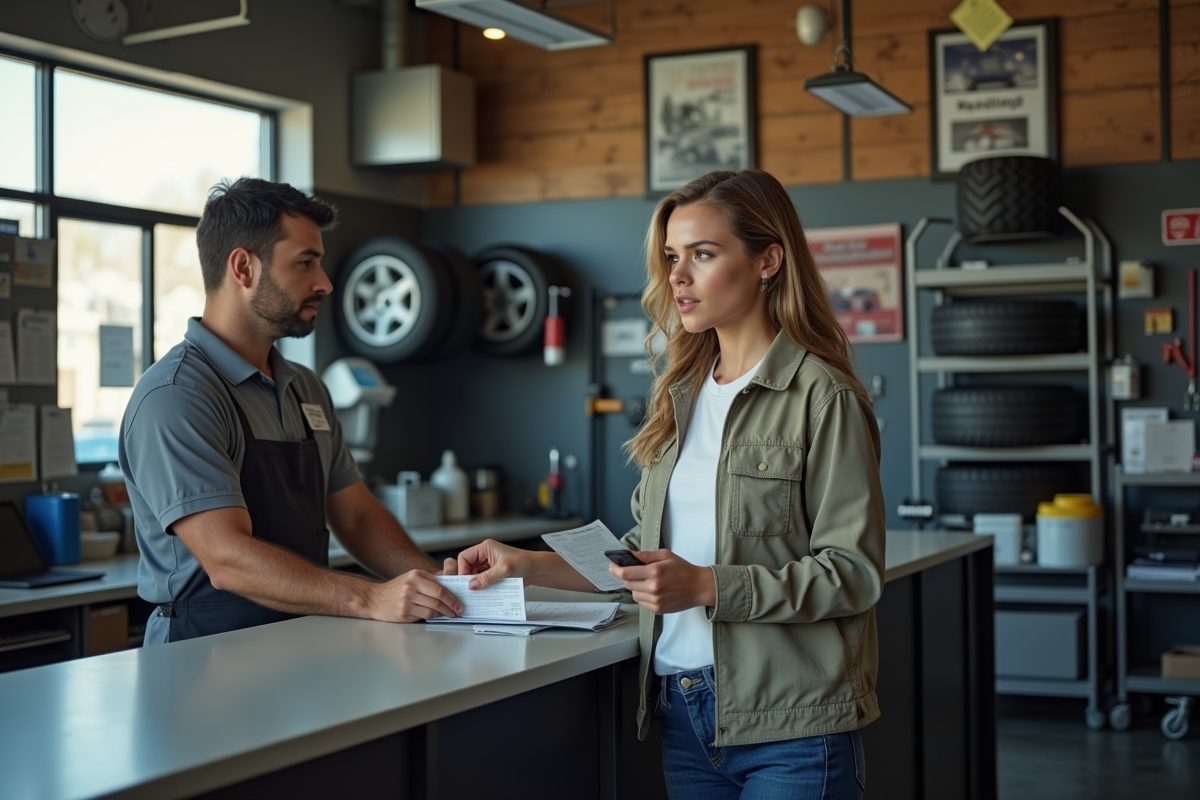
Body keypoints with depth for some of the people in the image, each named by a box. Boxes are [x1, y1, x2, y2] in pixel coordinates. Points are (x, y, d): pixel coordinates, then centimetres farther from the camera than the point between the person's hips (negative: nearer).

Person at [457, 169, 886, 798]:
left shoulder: (822, 399, -9)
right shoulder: (680, 396, 12)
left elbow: (852, 574, -13)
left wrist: (707, 586, -21)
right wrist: (529, 565, 6)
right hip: (682, 711, 6)